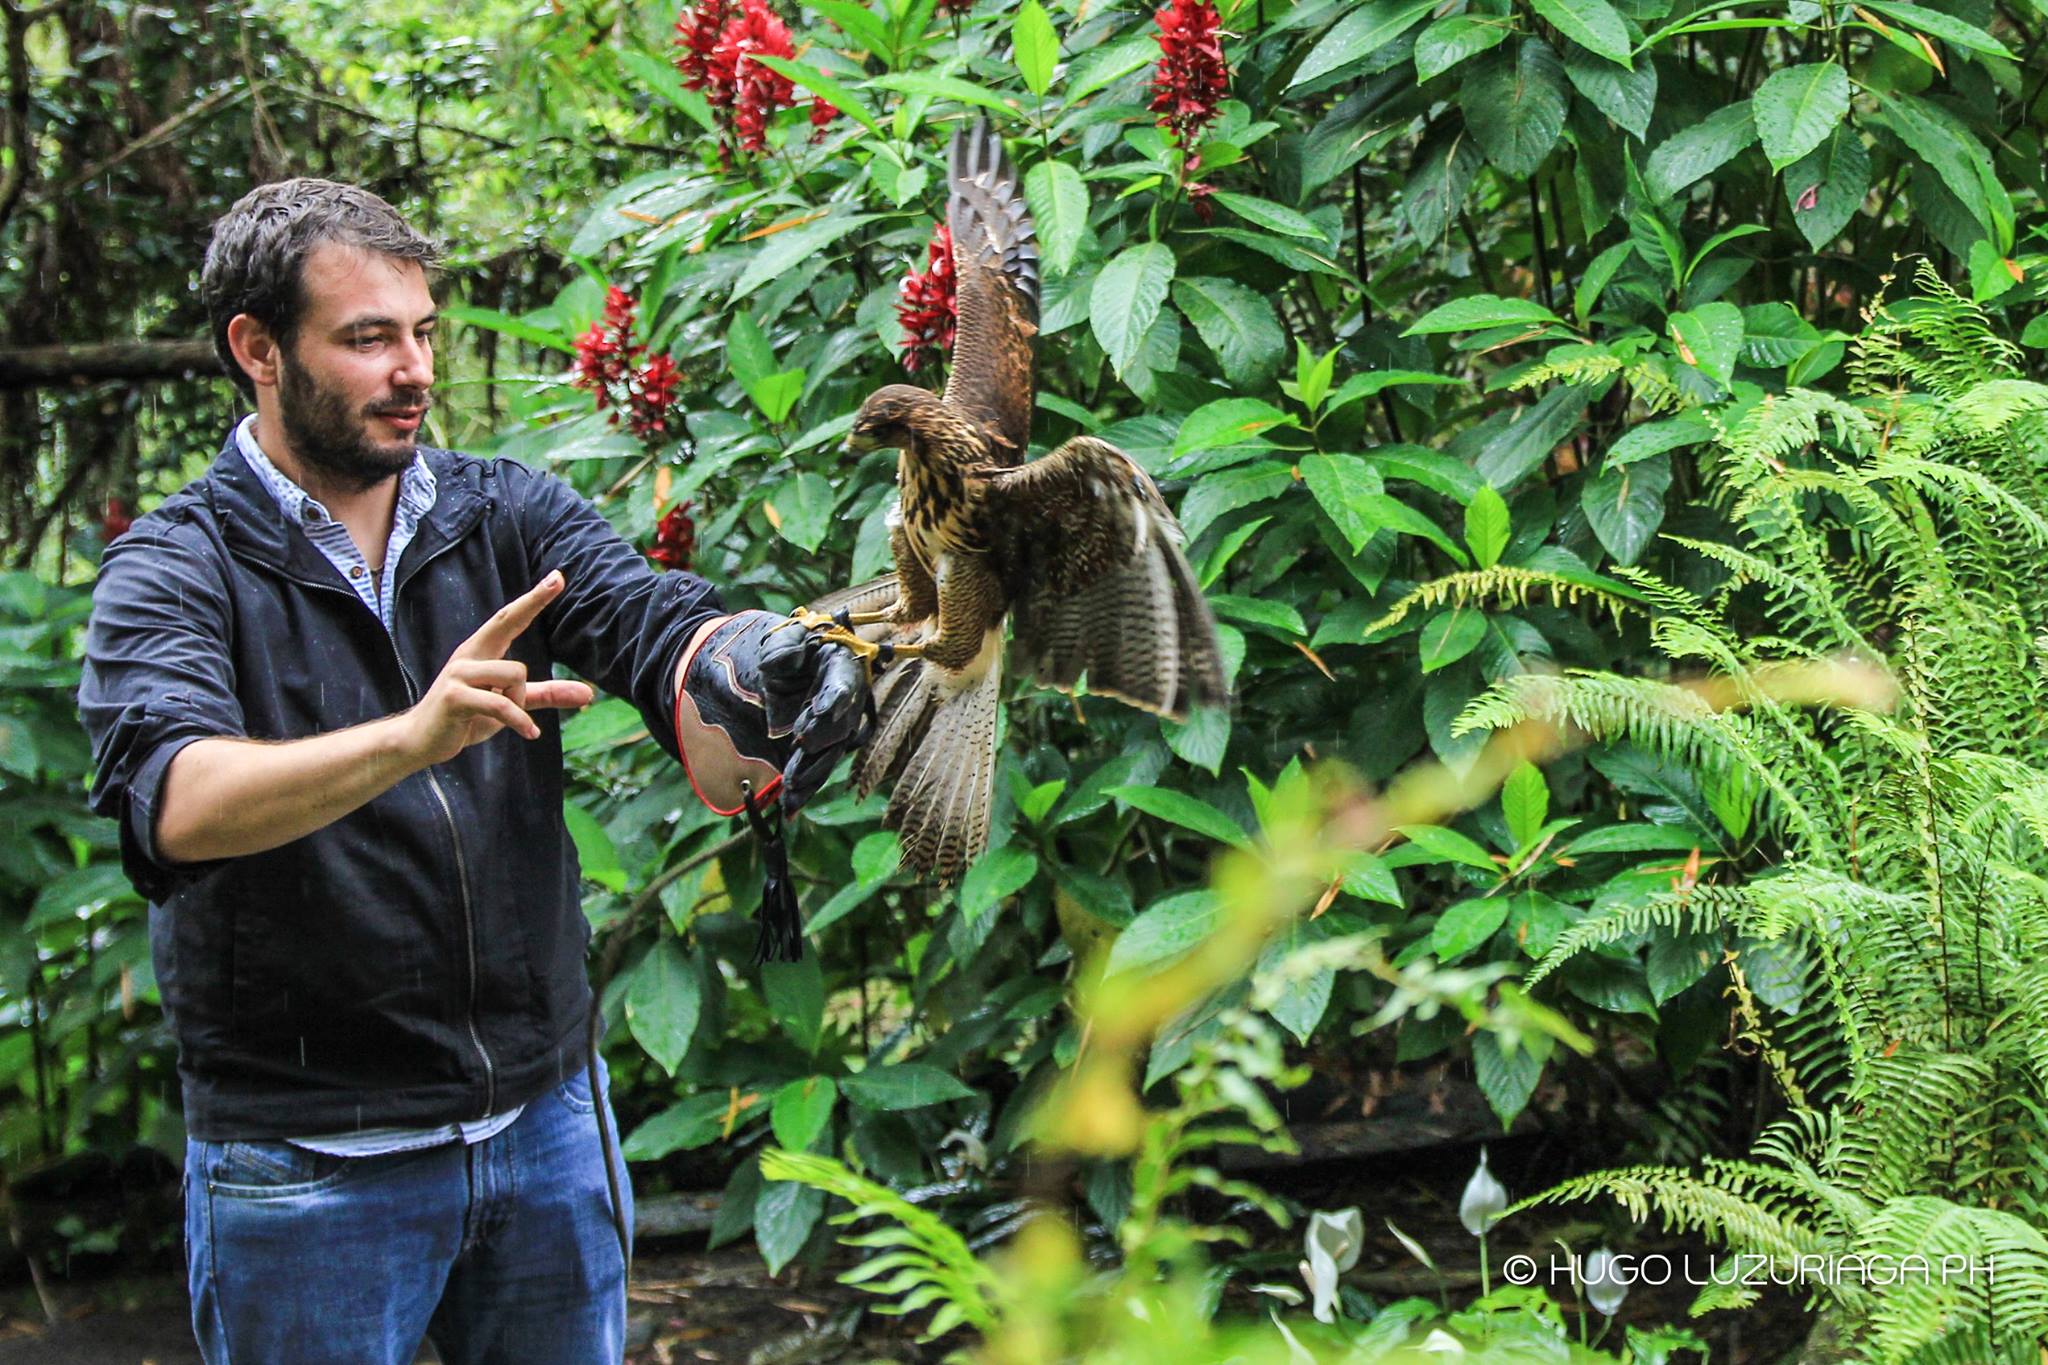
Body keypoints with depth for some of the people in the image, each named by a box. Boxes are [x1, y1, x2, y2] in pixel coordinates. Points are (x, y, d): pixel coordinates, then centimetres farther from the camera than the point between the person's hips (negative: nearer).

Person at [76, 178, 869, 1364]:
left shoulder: (509, 514, 3)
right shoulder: (177, 568, -9)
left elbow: (655, 623, -14)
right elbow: (175, 802, -27)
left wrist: (748, 670, -38)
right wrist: (412, 737, -43)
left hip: (547, 1117, 4)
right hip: (308, 1163, -4)